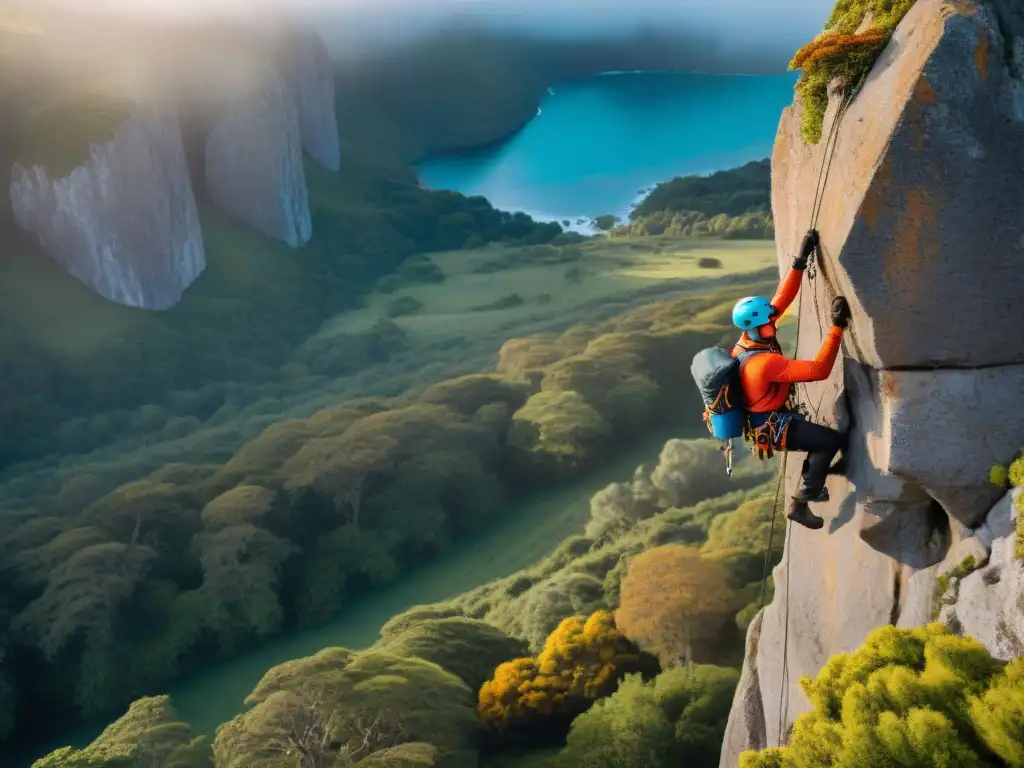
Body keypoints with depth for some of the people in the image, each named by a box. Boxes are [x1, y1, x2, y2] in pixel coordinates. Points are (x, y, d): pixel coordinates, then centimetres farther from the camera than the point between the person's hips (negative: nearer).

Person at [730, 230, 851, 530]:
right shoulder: (764, 363, -36)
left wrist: (801, 259, -9)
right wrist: (837, 327, -38)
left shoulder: (750, 338, -9)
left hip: (767, 419, 10)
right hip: (771, 428, -10)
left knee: (819, 438, 27)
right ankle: (800, 504, 0)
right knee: (832, 440, -12)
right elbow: (819, 369, -38)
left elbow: (782, 298, -4)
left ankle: (811, 486, 46)